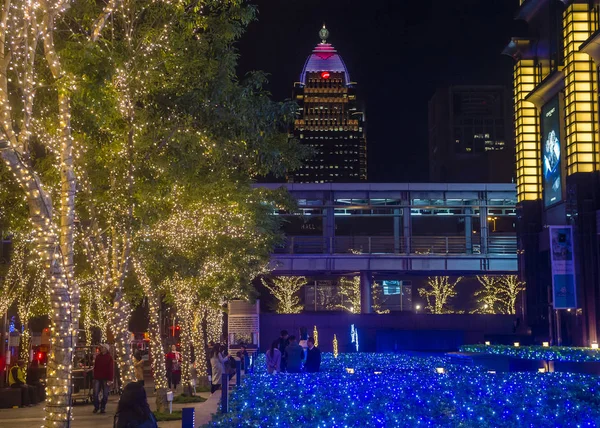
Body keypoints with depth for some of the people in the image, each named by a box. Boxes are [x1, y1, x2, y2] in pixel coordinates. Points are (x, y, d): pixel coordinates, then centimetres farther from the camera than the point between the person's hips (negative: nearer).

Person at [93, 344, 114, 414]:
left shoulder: (109, 358, -4)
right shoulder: (98, 356, 9)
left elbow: (111, 369, -8)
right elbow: (95, 367, 13)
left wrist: (110, 379, -14)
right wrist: (94, 377, 8)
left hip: (106, 379, -3)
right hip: (97, 378, 3)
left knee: (105, 394, 3)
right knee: (95, 393, -1)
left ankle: (103, 407, 14)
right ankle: (96, 407, 12)